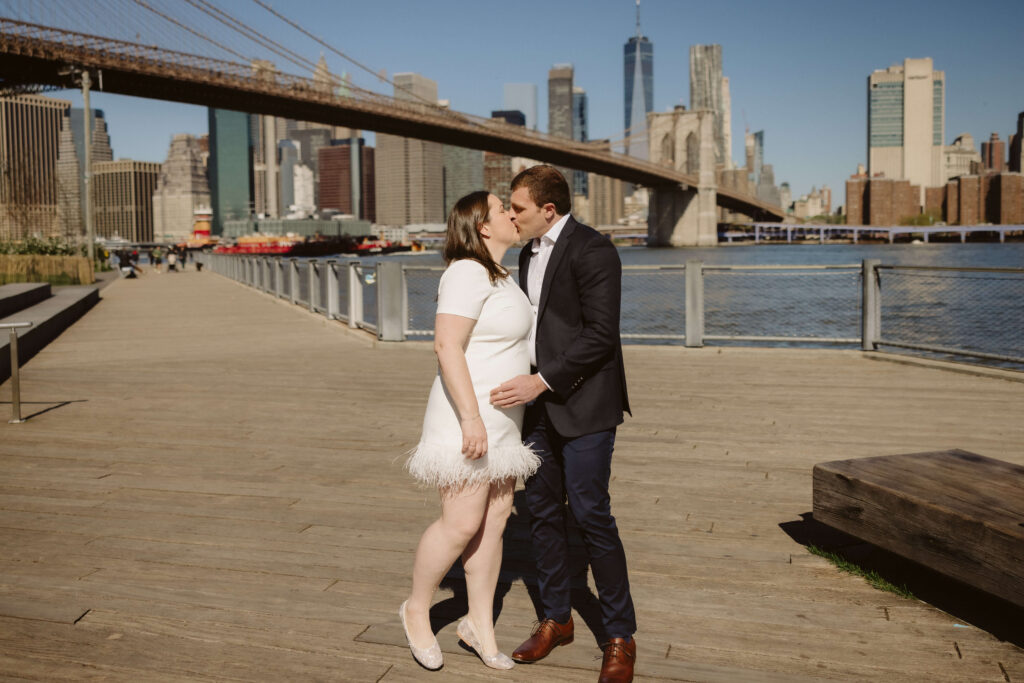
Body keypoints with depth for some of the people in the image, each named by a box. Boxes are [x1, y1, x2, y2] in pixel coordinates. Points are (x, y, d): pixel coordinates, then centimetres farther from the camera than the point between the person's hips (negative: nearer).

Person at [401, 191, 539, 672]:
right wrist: (471, 417, -28)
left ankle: (480, 624, 20)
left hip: (499, 420, 10)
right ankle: (417, 610, 17)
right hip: (467, 418, -9)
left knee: (495, 519, 9)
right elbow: (447, 347, -24)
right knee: (462, 523, -6)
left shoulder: (496, 275, 14)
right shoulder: (468, 273, -16)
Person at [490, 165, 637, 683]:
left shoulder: (591, 250, -12)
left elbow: (601, 334, -18)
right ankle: (556, 620, 28)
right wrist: (528, 385, 14)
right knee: (542, 509, 12)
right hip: (539, 402, 8)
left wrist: (542, 382, -20)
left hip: (583, 404, -8)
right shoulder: (529, 254, 15)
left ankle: (620, 637, 9)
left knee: (591, 514, -6)